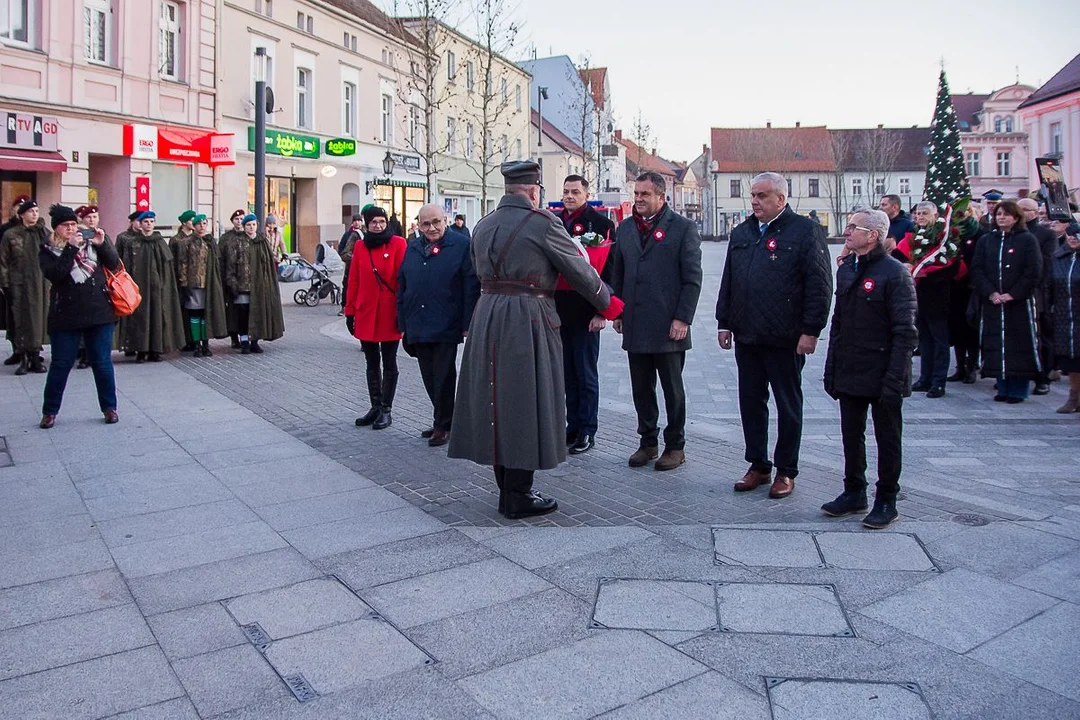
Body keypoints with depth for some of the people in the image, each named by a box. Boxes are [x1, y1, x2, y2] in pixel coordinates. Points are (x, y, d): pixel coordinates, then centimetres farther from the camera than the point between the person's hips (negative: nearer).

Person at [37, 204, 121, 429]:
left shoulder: (89, 241, 9)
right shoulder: (47, 250, 3)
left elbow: (114, 264, 3)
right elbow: (55, 274, -15)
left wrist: (102, 244, -12)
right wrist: (71, 248, -18)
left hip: (99, 313, 1)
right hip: (65, 316, -1)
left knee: (102, 363, 5)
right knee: (61, 365, 4)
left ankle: (109, 408, 16)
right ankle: (49, 411, 16)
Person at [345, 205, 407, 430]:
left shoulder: (398, 244, -5)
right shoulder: (360, 247, 6)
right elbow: (354, 282, 8)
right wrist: (350, 312, 7)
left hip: (389, 314, -4)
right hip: (366, 314, 4)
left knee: (389, 363, 5)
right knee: (372, 363, 12)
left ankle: (386, 410, 14)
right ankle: (375, 407, 22)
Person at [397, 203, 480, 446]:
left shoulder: (461, 245, -3)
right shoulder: (412, 249, 14)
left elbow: (471, 287, -8)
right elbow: (402, 287, 16)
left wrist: (468, 325, -12)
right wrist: (403, 324, 11)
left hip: (446, 327, -6)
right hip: (417, 328, 6)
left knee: (443, 378, 1)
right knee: (429, 379, 11)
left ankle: (443, 426, 12)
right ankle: (443, 420, 24)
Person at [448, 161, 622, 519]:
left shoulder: (483, 226, 11)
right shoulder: (544, 223, -8)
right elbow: (579, 270, -3)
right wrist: (607, 303, 12)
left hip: (487, 318, 7)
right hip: (528, 322, -7)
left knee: (498, 400, 13)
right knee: (525, 403, 1)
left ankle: (506, 488, 23)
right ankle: (518, 497, 8)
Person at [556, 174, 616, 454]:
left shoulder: (600, 223, -5)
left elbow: (606, 268, -9)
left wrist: (600, 311, -15)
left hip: (585, 311, -5)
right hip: (558, 310, 5)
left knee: (586, 374, 3)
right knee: (567, 373, 12)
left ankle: (587, 430, 12)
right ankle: (572, 426, 22)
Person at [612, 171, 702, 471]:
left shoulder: (683, 228, -2)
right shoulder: (625, 229, 13)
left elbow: (692, 279, -6)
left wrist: (683, 319, -12)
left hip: (669, 327, -4)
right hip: (635, 326, 5)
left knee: (673, 390, 6)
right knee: (641, 389, 11)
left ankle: (675, 446, 19)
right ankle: (647, 442, 24)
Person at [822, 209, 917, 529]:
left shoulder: (895, 273, -13)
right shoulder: (845, 269, 9)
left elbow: (905, 332, -15)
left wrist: (894, 379, -19)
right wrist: (831, 368, 11)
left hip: (881, 375, -6)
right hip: (849, 372, 7)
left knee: (888, 439, 7)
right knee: (851, 436, 14)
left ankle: (886, 500, 19)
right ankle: (854, 493, 29)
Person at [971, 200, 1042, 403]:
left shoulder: (1027, 240, 1)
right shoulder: (986, 241, 11)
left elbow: (1033, 271, -6)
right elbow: (977, 270, 3)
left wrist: (1013, 294, -14)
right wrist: (990, 293, -10)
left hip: (1020, 302, -3)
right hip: (992, 302, 3)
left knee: (1020, 345, -1)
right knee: (996, 344, 3)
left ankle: (1018, 390, 6)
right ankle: (1003, 387, 12)